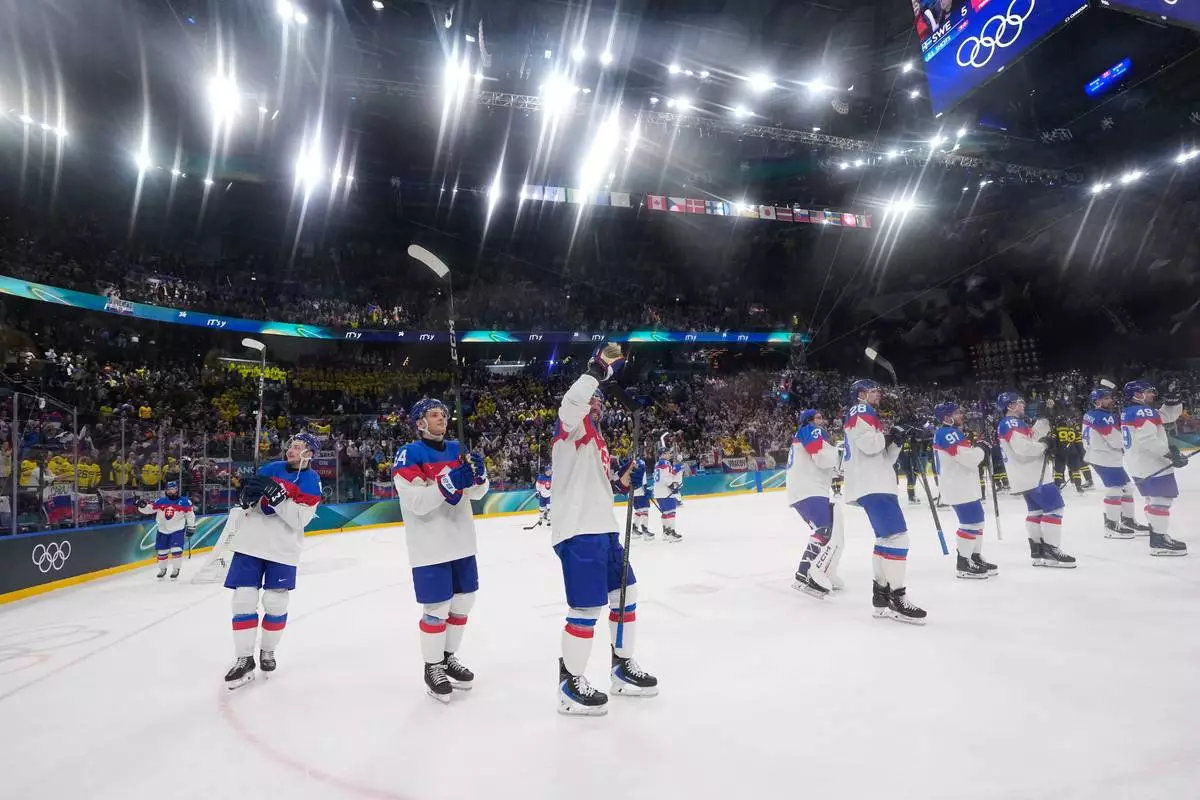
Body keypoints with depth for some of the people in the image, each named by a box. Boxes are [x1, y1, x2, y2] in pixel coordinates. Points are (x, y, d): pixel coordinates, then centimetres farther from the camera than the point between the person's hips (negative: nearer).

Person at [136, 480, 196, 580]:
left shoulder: (184, 502, -7)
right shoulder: (160, 501, -1)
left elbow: (190, 514, -1)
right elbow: (149, 509, -2)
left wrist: (191, 527, -1)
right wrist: (142, 506, -23)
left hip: (177, 530, -3)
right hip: (162, 530, 3)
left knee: (176, 550, -14)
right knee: (161, 551, 12)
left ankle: (175, 570, 2)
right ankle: (162, 569, 34)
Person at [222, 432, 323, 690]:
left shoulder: (311, 481, -6)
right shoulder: (270, 469, 6)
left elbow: (299, 519, -17)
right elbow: (247, 502, 13)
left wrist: (275, 494, -26)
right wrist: (249, 492, -11)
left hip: (283, 550, -3)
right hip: (250, 543, 3)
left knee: (276, 605, 5)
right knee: (243, 601, 0)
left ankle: (267, 651, 27)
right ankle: (244, 659, 10)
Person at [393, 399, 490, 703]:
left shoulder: (457, 449, 8)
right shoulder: (409, 454, -11)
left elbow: (477, 494, 8)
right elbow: (415, 503, -20)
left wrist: (478, 474, -14)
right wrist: (447, 483, -33)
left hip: (462, 543, 7)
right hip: (430, 549, -7)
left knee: (462, 603, 15)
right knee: (437, 610, -1)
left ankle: (449, 658, 35)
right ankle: (432, 668, 19)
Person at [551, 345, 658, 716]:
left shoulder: (596, 438, 23)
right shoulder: (572, 425, -6)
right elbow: (572, 401, -30)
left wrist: (624, 481, 10)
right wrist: (599, 369, -30)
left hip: (602, 529, 10)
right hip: (578, 533, -10)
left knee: (625, 594, 17)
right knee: (587, 608, -6)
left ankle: (623, 667, 33)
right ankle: (571, 685, 10)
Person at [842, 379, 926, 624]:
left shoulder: (868, 416, 28)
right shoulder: (860, 411, -3)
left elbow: (885, 458, 24)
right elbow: (868, 444, -20)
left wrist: (896, 442, 7)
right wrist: (888, 436, -2)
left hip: (877, 485, 11)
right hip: (871, 486, -11)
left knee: (886, 536, 13)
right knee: (897, 536, -16)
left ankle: (882, 593, 17)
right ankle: (896, 599, -17)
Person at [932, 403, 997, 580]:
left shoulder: (951, 433, 18)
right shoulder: (948, 434, -18)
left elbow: (966, 457, 22)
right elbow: (968, 458, -24)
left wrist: (976, 448, 5)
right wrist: (981, 450, -5)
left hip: (965, 486, 11)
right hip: (958, 488, -11)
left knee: (977, 519, 16)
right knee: (971, 522, -8)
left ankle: (976, 558, 26)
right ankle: (963, 564, -1)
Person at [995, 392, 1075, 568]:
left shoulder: (1005, 424, 17)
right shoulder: (1012, 423, -15)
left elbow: (1031, 438, 16)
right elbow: (1023, 447, -26)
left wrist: (1044, 420, 8)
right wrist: (1044, 445, -12)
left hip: (1027, 476, 11)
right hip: (1031, 476, -11)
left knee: (1036, 510, 14)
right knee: (1054, 508, -8)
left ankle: (1038, 551, 18)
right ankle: (1051, 552, -8)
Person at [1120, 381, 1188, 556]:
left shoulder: (1129, 412, 15)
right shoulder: (1143, 411, -16)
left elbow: (1168, 416, 20)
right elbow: (1148, 440, -27)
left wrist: (1172, 401, 4)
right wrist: (1171, 454, -22)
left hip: (1138, 464, 10)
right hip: (1151, 464, -10)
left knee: (1154, 499, 20)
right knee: (1162, 500, -6)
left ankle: (1156, 531, 28)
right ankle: (1160, 541, -5)